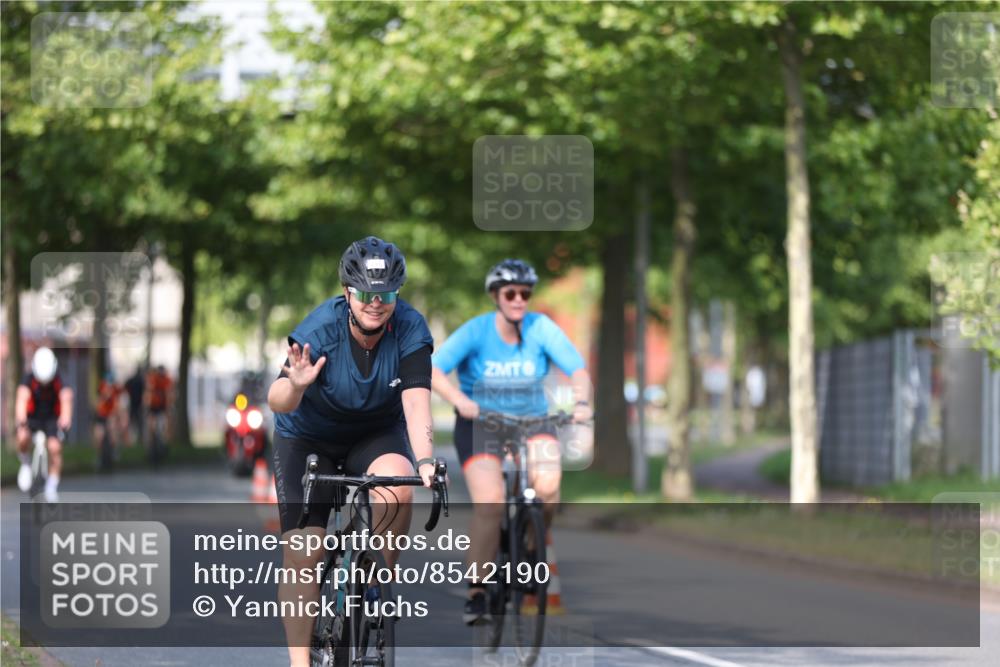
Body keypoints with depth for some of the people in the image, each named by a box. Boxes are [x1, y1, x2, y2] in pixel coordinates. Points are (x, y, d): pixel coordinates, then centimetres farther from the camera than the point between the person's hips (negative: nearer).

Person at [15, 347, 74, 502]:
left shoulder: (59, 382, -23)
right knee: (22, 438, -30)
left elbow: (66, 400, -39)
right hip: (32, 417, 0)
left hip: (52, 419, 0)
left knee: (54, 448, -22)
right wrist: (21, 420, -58)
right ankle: (25, 463, 1)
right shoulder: (29, 380, -22)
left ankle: (52, 485, -6)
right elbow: (22, 398, -39)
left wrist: (65, 421, -59)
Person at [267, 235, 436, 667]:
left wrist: (424, 461, -49)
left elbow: (417, 401, -32)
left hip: (378, 434, 1)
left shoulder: (410, 330, -23)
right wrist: (296, 386, -59)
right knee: (303, 555, -13)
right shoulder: (319, 329, -27)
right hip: (309, 437, -1)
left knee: (396, 487, -32)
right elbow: (277, 402, -35)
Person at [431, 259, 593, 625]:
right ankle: (476, 593, -9)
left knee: (547, 484, -27)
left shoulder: (541, 328, -10)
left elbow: (578, 370, -13)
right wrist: (460, 400, -42)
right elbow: (434, 370, -24)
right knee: (490, 502, -21)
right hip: (480, 423, -2)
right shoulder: (476, 331, -15)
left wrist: (581, 402, -33)